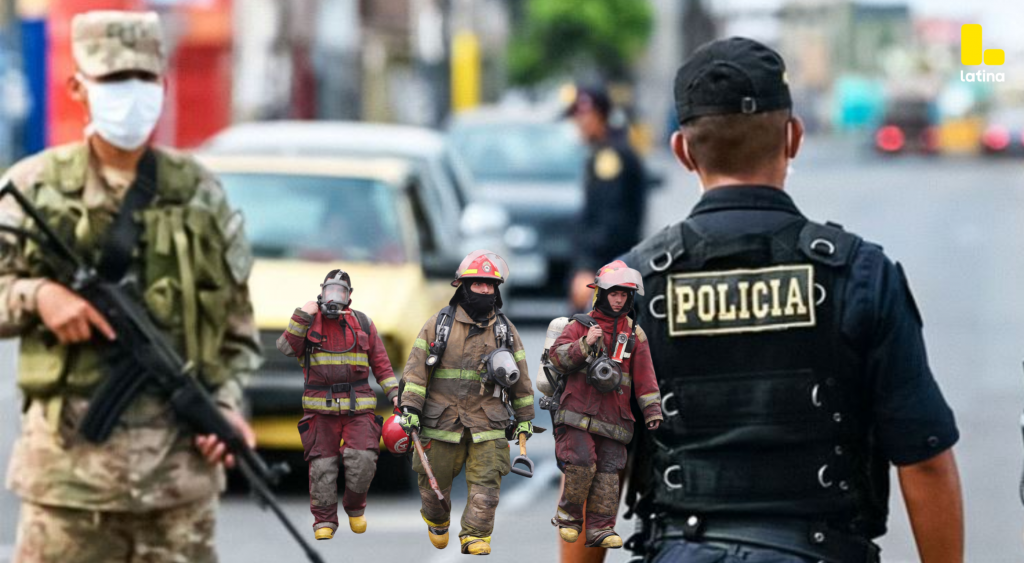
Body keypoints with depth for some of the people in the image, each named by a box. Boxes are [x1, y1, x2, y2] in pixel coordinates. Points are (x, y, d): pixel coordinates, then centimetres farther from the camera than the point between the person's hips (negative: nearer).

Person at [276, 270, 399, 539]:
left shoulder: (362, 323, 11)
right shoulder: (309, 321, 7)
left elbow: (381, 363, 14)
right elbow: (287, 347, -9)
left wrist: (394, 393, 6)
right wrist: (303, 316, -15)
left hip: (358, 406, 1)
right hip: (320, 406, -1)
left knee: (363, 459, -12)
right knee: (322, 465, -3)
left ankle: (355, 506, 12)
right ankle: (324, 521, 8)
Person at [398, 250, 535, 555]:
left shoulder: (505, 330, 8)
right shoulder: (439, 324, 2)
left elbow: (519, 375, 15)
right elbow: (417, 367, 0)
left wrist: (524, 418, 15)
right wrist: (410, 407, -9)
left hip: (488, 423, 1)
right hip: (442, 421, -1)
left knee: (485, 483, -10)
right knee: (435, 482, 7)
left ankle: (475, 536, -4)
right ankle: (436, 520, 35)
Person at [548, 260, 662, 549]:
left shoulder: (634, 333, 14)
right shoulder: (580, 326, 8)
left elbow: (644, 375, 13)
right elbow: (557, 357, -1)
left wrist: (652, 410, 6)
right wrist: (584, 344, -16)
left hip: (614, 415, 3)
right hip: (579, 412, -3)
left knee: (608, 472, -2)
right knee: (581, 465, -15)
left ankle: (601, 528, 1)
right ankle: (568, 516, 5)